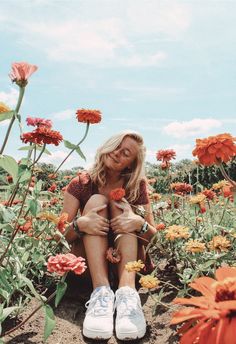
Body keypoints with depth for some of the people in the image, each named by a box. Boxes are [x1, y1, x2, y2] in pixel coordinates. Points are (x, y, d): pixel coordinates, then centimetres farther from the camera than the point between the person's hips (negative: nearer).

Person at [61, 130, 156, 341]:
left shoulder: (136, 186, -4)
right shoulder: (82, 184, -5)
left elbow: (154, 235, -6)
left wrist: (139, 223, -30)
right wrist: (80, 224, -32)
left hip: (126, 260, 0)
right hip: (88, 261, 0)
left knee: (121, 205, -21)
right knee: (96, 201, -21)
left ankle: (127, 291, -39)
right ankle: (101, 291, -38)